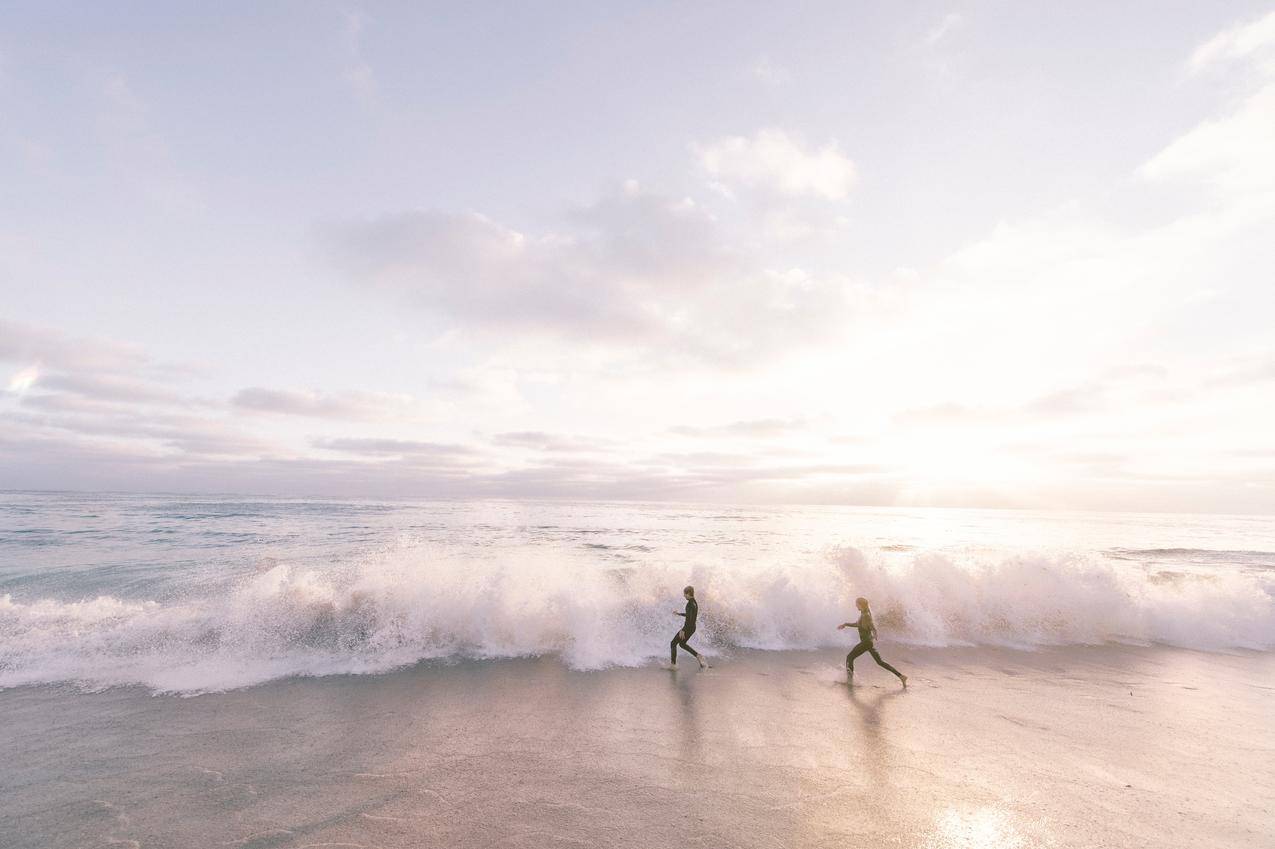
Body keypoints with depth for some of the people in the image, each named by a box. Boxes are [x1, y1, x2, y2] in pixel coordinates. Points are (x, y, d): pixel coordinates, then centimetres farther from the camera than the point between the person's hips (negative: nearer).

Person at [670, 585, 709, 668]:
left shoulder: (690, 603, -20)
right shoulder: (694, 603, 9)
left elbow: (689, 618, -26)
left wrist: (683, 630, -27)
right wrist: (679, 613, 33)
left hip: (688, 627, -9)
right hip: (693, 627, 9)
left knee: (673, 644, 3)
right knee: (682, 644, 25)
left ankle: (673, 664, 7)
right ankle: (698, 656, 17)